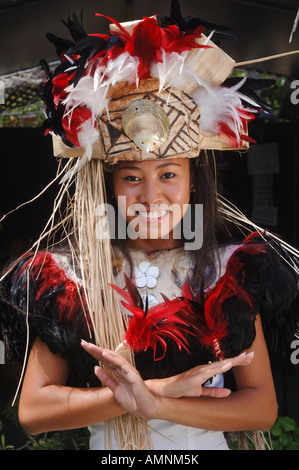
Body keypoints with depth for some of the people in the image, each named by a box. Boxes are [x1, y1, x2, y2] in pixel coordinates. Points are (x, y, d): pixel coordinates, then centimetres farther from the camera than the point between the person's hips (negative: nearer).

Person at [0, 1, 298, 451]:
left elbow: (262, 406, -11)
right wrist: (163, 386, -21)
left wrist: (152, 403, -23)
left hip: (207, 445, 1)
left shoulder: (233, 271, -9)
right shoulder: (69, 279, -11)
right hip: (109, 448, 0)